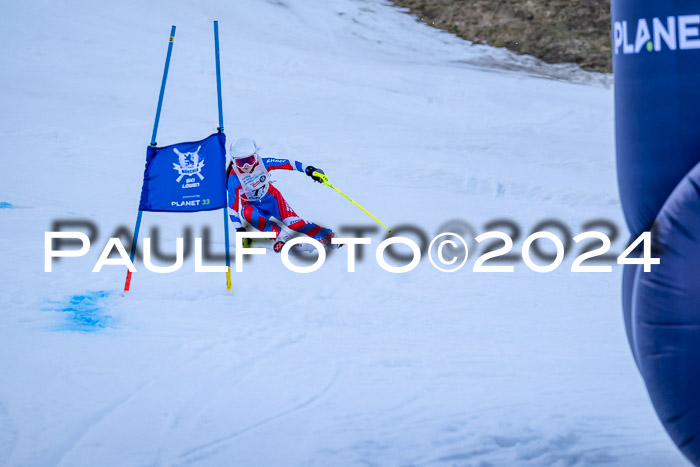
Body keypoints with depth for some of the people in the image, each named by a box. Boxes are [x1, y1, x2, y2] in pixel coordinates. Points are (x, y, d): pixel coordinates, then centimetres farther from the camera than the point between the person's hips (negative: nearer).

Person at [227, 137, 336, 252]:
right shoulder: (234, 177, -27)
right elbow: (233, 205, -25)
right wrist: (239, 229, -30)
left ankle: (325, 235, -13)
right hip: (251, 205, -1)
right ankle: (280, 235, -32)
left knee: (293, 223, -18)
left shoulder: (262, 163, -22)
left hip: (270, 196, 1)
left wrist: (308, 169, -20)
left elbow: (287, 163, -14)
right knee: (247, 212, -37)